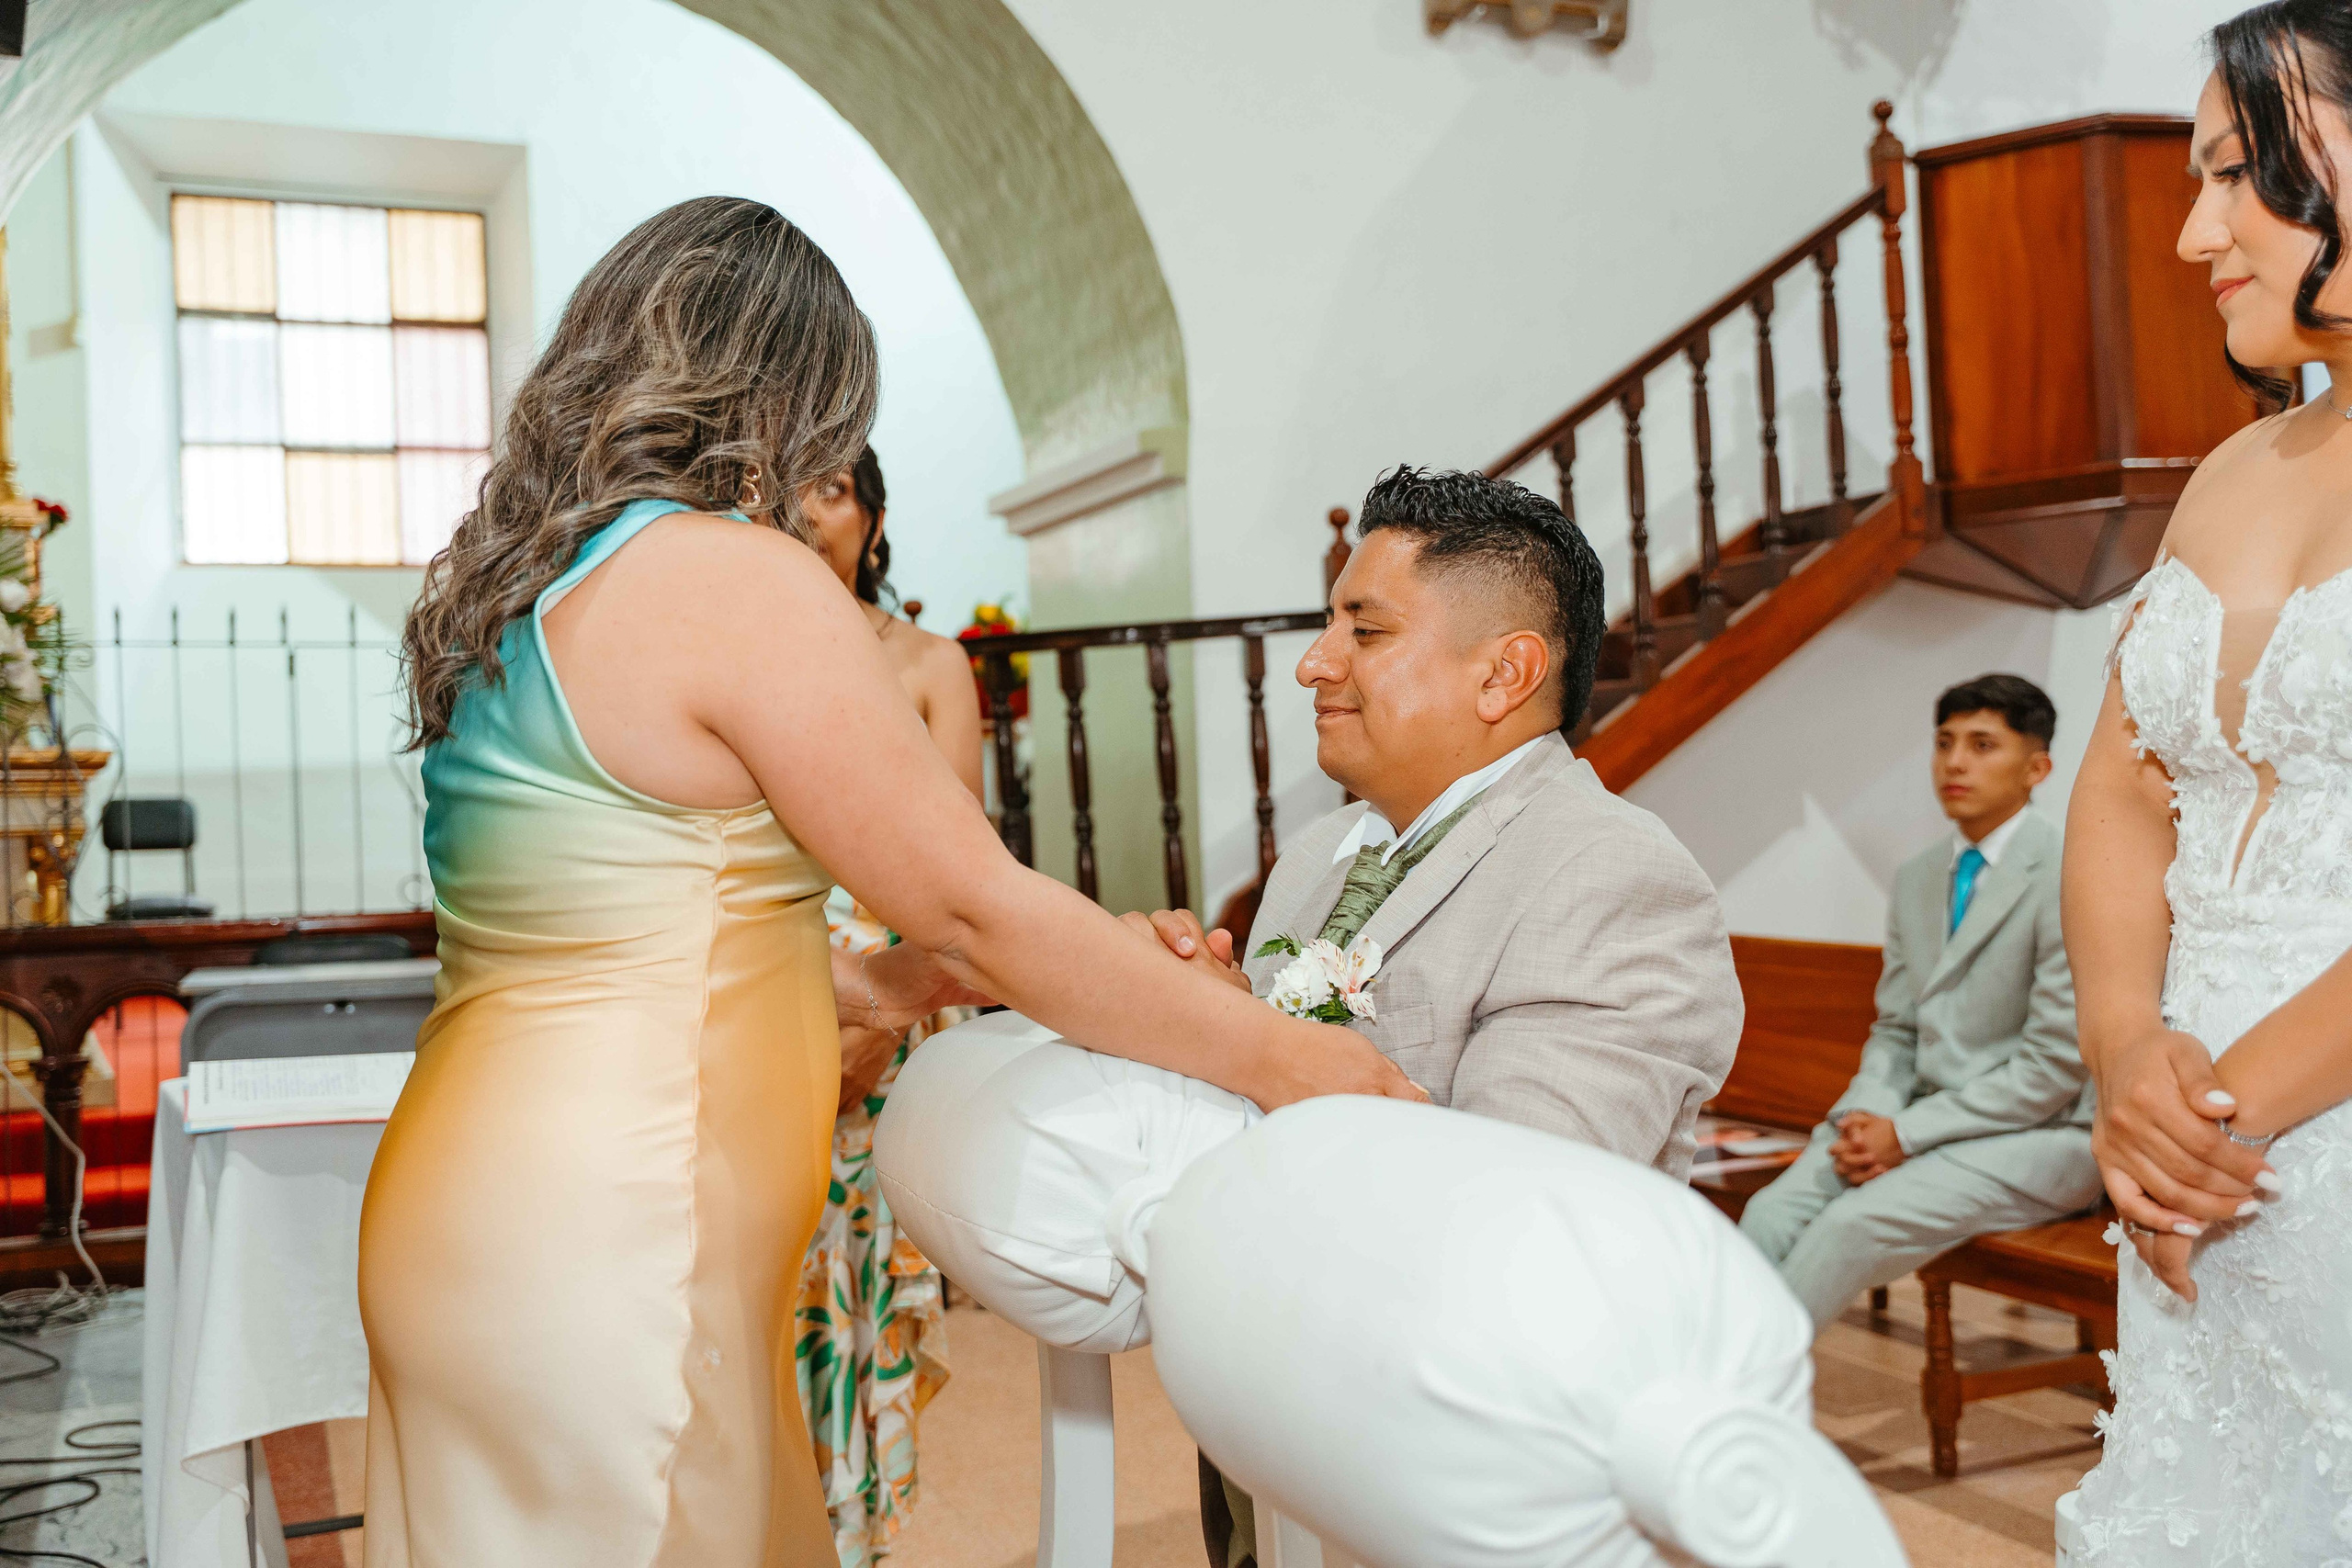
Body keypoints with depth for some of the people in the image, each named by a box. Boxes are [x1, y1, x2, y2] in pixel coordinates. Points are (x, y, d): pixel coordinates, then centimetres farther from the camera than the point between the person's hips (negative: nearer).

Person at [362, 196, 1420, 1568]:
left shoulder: (512, 584, 12)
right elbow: (978, 902, -15)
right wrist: (1282, 1058, -7)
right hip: (596, 1259, -9)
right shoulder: (740, 578, -15)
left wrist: (866, 994, 16)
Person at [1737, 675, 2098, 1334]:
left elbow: (2055, 1065, -15)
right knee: (1772, 1212, -18)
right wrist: (1868, 1117, -5)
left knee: (1853, 1222, -27)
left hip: (2037, 1135, -6)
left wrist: (1906, 1132, -16)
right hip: (1923, 1124, 6)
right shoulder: (1916, 879, 14)